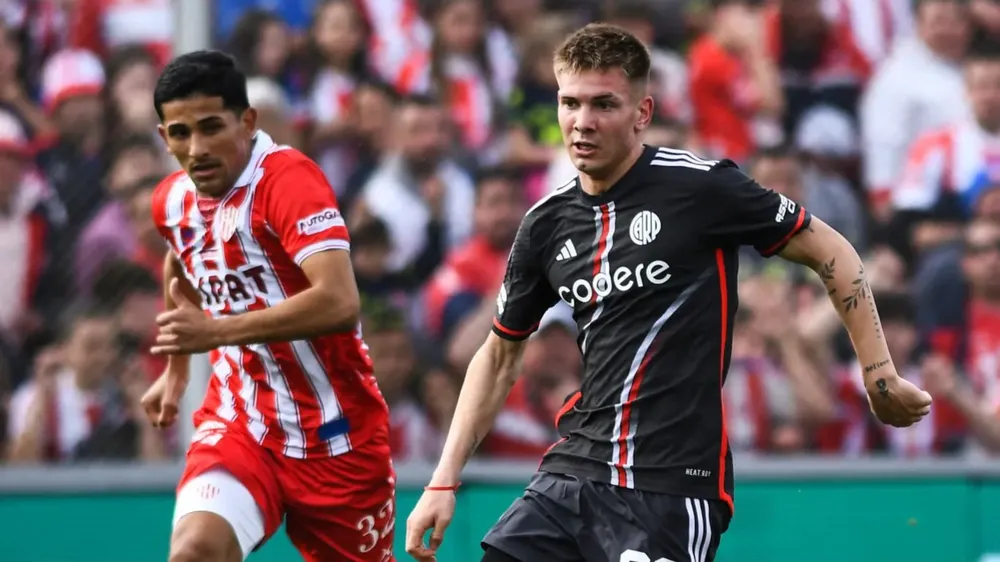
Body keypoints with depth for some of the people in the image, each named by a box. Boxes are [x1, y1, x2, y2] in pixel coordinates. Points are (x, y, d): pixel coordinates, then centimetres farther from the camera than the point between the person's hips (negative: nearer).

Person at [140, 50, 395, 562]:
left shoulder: (288, 178, -19)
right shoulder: (173, 200, 3)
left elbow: (340, 303, -33)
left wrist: (216, 332, -34)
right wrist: (175, 369, 30)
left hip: (336, 437, -4)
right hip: (239, 425, 4)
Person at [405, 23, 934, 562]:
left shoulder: (701, 186, -7)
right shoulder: (546, 224, 8)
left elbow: (830, 253, 2)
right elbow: (499, 357, 20)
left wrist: (880, 377, -2)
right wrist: (444, 482, 14)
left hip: (672, 490, -5)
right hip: (573, 472, 6)